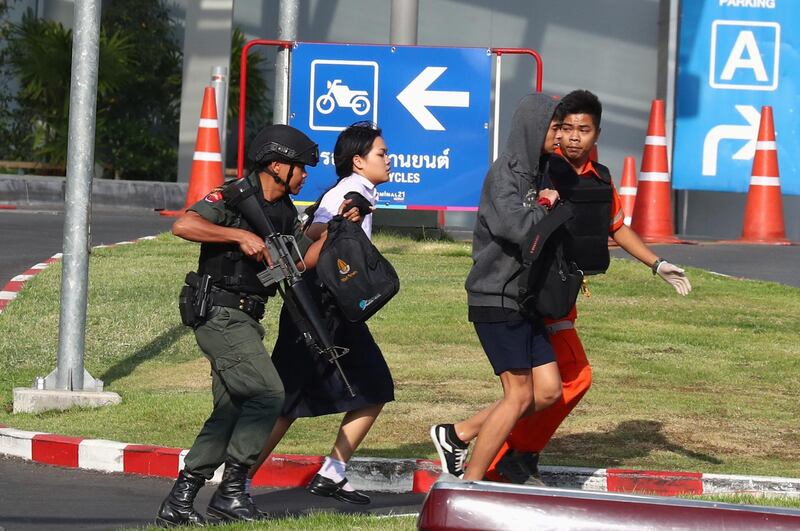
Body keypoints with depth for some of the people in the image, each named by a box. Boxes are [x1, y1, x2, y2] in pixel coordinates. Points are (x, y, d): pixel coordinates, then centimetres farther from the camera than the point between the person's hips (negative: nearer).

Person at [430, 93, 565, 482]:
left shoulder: (536, 174, 13)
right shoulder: (504, 175, -14)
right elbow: (518, 228, -28)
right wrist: (546, 205, -10)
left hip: (525, 300, 9)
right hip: (496, 300, -9)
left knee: (548, 390, 5)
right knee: (520, 394, -7)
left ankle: (456, 435, 14)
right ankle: (468, 486, 1)